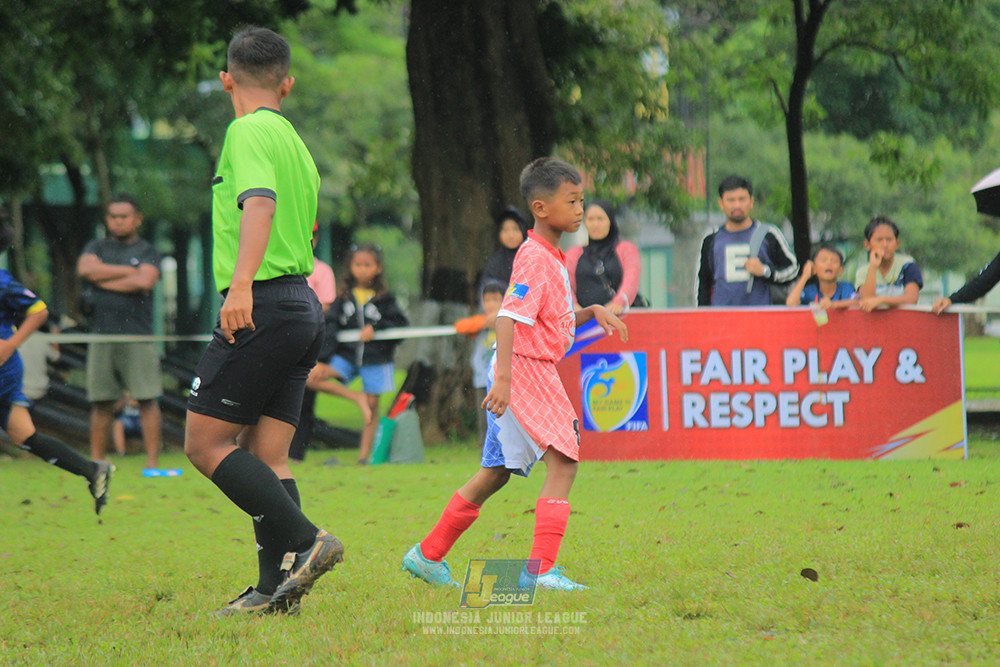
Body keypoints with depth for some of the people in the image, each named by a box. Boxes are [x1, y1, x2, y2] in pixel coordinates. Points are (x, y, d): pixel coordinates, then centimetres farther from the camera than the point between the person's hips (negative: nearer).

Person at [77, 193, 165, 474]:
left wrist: (103, 280, -1)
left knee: (148, 399, -7)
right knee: (101, 403, 2)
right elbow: (86, 268, -4)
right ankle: (96, 462, 7)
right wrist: (129, 272, -2)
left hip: (138, 337, -2)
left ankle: (153, 462, -7)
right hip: (102, 335, 2)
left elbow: (144, 282, -8)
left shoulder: (147, 251, 9)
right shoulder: (96, 248, 17)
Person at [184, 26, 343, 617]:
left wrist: (241, 283, -37)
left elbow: (260, 203, -24)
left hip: (263, 306, -9)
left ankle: (305, 540, -14)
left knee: (206, 442, -5)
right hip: (304, 305, 9)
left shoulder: (249, 132, -7)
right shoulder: (295, 142, 20)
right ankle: (277, 587, 1)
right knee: (266, 456, 7)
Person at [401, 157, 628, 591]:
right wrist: (503, 378, -29)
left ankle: (428, 556, 21)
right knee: (563, 458, -14)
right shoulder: (534, 257, -14)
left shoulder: (553, 257, 18)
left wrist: (594, 312, 13)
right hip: (524, 368, -10)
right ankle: (542, 568, -18)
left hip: (532, 372, 10)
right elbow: (509, 317, -22)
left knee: (496, 472, 14)